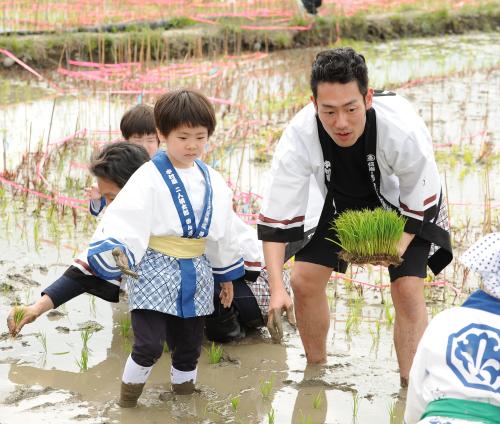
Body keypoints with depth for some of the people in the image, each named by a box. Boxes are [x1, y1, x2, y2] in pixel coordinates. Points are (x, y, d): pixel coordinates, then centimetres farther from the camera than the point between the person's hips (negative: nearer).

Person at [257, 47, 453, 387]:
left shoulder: (404, 130, -41)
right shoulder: (299, 136, -35)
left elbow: (420, 199, -22)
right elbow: (276, 217, -28)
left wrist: (398, 248, -34)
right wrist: (277, 289, -35)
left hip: (405, 206, -3)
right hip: (343, 202, 3)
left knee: (407, 288, -16)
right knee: (304, 279, -2)